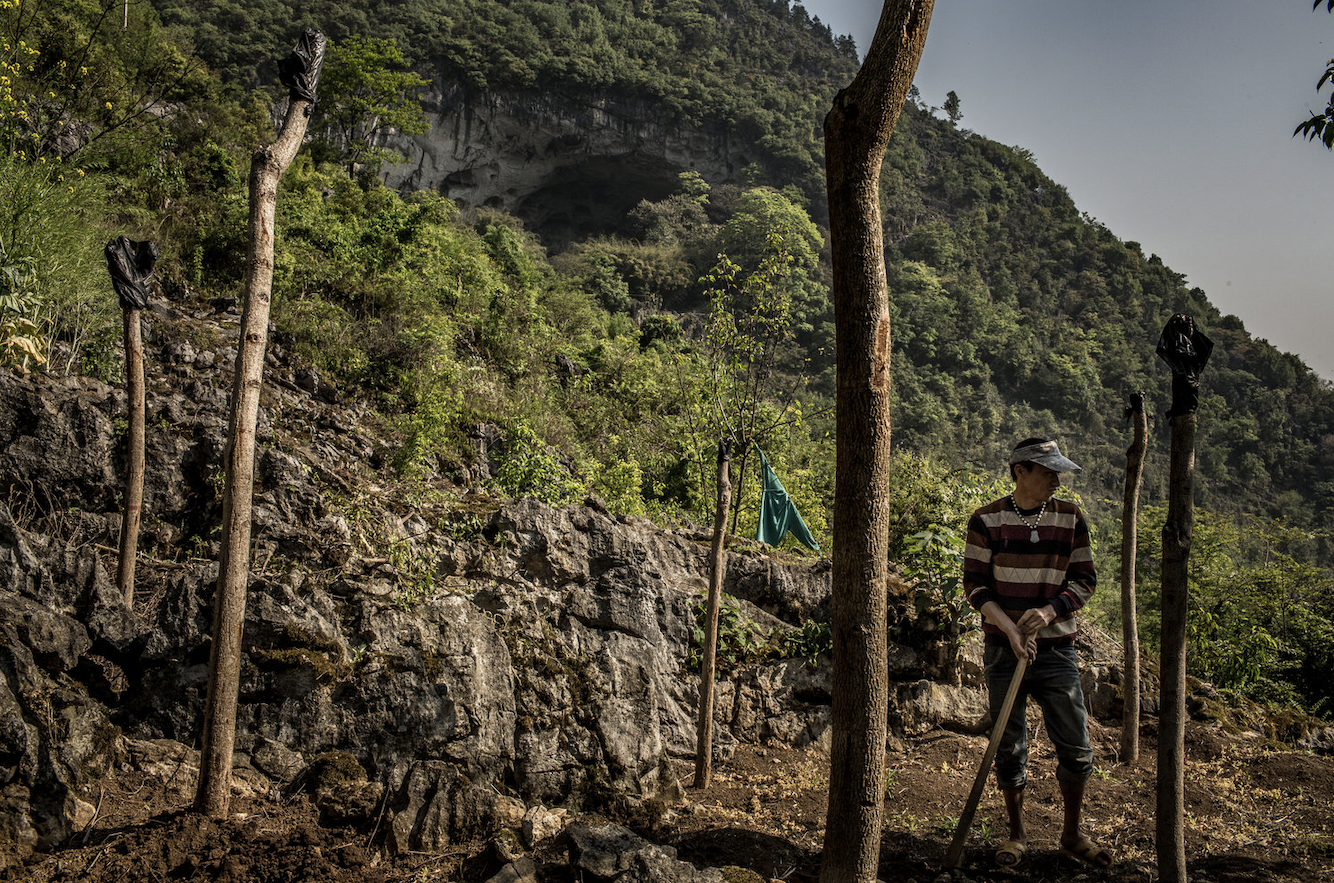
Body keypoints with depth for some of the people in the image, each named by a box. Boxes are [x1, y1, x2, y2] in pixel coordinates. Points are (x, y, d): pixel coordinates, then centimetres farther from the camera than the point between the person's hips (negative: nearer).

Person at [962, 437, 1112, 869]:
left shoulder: (1070, 518, 2)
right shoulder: (986, 520, -5)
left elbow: (1084, 579, 3)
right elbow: (975, 584, -4)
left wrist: (1048, 611, -14)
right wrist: (1010, 629, -16)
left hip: (1056, 649, 2)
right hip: (1004, 649, -2)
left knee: (1076, 748, 3)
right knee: (1009, 748, 6)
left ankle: (1073, 834, 24)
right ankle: (1016, 834, 23)